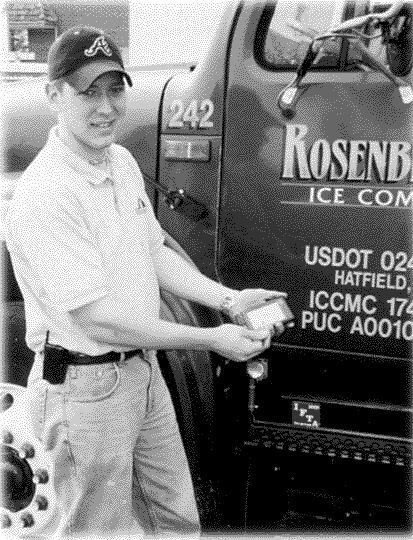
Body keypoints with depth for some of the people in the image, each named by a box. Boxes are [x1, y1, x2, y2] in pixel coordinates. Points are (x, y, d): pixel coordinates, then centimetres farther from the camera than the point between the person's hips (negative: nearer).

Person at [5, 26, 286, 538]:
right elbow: (98, 320, -26)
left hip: (143, 370, 9)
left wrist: (229, 299, 2)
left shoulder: (122, 162, 4)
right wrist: (210, 339, -21)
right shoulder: (46, 195, -25)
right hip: (86, 388, -9)